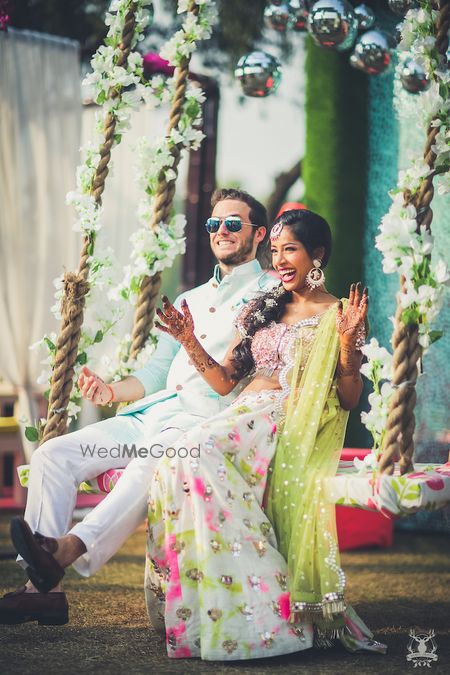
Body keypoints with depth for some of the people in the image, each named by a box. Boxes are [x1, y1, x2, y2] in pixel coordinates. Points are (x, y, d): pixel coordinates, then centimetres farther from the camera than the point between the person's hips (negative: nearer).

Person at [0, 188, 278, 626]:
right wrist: (113, 391, 5)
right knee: (53, 455, -13)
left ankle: (67, 550, -52)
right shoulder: (189, 300, 30)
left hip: (210, 419, -7)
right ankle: (42, 588, -21)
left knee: (151, 463, -40)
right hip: (153, 411, 7)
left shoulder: (270, 293, 8)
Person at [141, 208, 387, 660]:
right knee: (185, 458, -28)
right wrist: (190, 342, 4)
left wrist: (347, 345, -14)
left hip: (293, 426, -6)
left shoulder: (337, 316, 7)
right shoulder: (261, 309, 23)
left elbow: (349, 399, 0)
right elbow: (224, 381, 17)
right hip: (244, 416, 6)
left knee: (199, 456, -33)